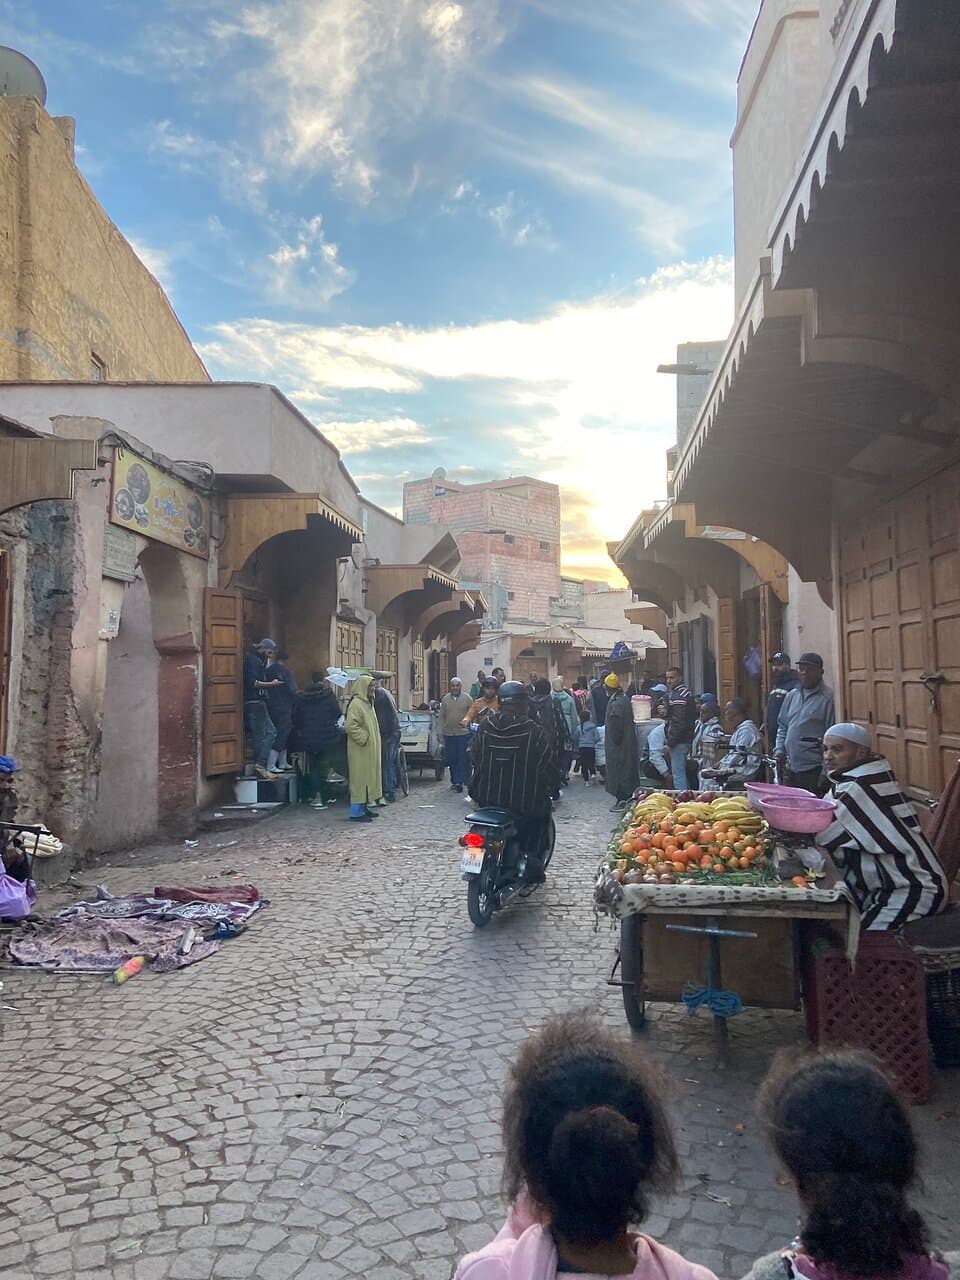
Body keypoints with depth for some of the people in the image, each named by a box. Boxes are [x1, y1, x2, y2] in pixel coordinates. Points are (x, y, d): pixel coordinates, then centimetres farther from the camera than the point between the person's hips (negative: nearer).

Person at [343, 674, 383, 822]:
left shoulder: (367, 703, 15)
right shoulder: (356, 704, -17)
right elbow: (350, 726, -25)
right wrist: (364, 738, -20)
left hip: (369, 749, 10)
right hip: (360, 750, -10)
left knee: (367, 777, 13)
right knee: (360, 778, -6)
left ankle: (363, 808, 21)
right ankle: (356, 812, -2)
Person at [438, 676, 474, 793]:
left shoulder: (467, 698, -2)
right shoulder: (445, 699, 5)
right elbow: (441, 717, 7)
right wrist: (440, 733, 4)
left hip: (463, 734, -3)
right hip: (449, 734, 3)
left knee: (462, 759, -3)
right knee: (451, 760, 9)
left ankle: (459, 781, 1)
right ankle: (454, 781, 20)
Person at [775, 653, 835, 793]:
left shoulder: (828, 697, -9)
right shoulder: (792, 695, 13)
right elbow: (782, 727, 21)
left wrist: (825, 772, -14)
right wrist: (779, 749, 5)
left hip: (814, 771, -7)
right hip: (790, 769, 7)